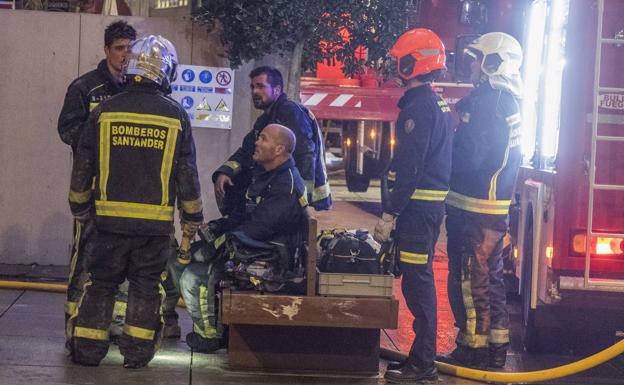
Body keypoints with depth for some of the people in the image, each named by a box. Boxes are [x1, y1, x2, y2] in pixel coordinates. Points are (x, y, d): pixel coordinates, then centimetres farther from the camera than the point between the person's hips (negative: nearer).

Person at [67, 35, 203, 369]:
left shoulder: (105, 112, -2)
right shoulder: (176, 117, -3)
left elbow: (83, 166, 3)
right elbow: (187, 173, 2)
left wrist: (79, 207, 17)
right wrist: (192, 218, 13)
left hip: (111, 217, 1)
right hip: (156, 221, -1)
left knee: (101, 281, 11)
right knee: (145, 285, 10)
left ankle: (88, 349, 12)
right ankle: (136, 351, 10)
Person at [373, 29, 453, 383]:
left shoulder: (419, 107, -15)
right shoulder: (439, 104, 16)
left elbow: (410, 168, -21)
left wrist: (390, 214, -20)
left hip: (418, 205, -10)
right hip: (434, 203, 10)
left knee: (417, 282, -7)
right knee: (421, 280, 14)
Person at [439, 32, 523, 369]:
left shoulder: (485, 101, -18)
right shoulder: (507, 101, 14)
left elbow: (469, 155, -23)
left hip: (473, 208, -10)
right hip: (496, 209, 10)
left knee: (469, 278, -4)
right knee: (491, 277, 15)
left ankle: (472, 348, 1)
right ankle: (496, 346, 22)